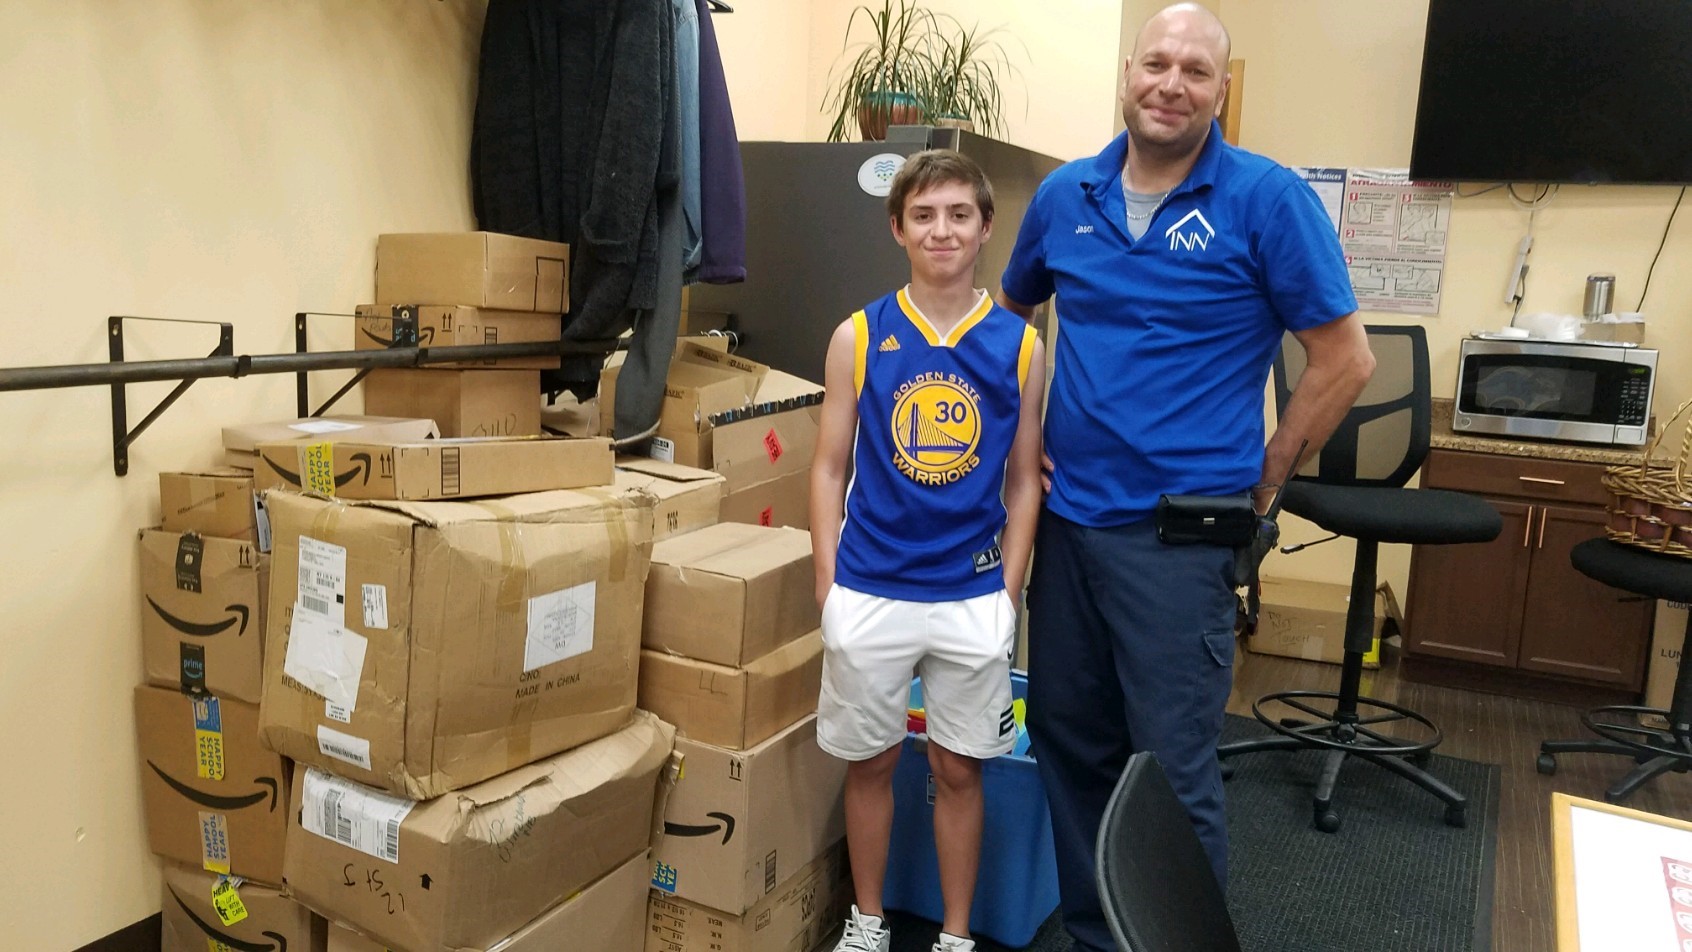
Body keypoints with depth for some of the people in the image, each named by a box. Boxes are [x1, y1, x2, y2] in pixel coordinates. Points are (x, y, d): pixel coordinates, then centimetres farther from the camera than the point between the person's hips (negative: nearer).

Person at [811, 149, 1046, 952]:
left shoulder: (1020, 344, -1)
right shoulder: (858, 336, -2)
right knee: (870, 761, 14)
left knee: (958, 768, 12)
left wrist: (1009, 592, 0)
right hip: (870, 591, 0)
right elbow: (829, 468, 1)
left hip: (973, 596, 0)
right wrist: (828, 587, -3)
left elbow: (1023, 480, 4)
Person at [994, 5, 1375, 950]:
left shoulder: (1268, 197, -7)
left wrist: (1264, 474, -3)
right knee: (1068, 740, 15)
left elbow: (1346, 359, -4)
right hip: (1067, 516, 5)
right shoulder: (1064, 194, 6)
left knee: (1172, 765, 1)